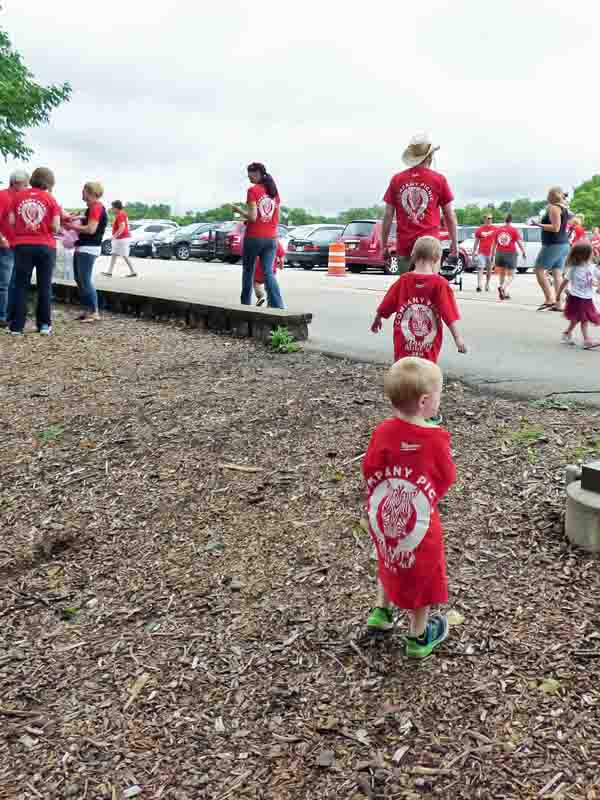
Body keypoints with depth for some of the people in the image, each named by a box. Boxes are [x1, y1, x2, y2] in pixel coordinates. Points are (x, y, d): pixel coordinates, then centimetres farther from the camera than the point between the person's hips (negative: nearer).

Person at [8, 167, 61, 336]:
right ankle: (44, 325, 10)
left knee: (21, 285, 6)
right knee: (44, 286, 7)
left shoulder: (18, 195, 4)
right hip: (45, 246, -2)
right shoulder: (50, 199, -3)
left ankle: (17, 325, 4)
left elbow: (11, 221, 2)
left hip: (22, 245, 2)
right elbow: (55, 227, -8)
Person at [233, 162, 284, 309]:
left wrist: (239, 210, 0)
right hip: (271, 238, 5)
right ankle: (278, 306, -15)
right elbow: (277, 219, 12)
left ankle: (245, 305, 19)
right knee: (269, 273, 0)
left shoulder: (253, 190, -9)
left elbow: (252, 217, -15)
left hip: (254, 237, -5)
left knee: (248, 272, 11)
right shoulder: (274, 191, 11)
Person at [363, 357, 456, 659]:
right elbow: (448, 478, -10)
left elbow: (369, 470, -4)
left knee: (391, 561, 31)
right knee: (421, 575, 15)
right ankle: (419, 636, 31)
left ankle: (381, 611, 41)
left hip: (386, 517, 4)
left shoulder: (383, 432, -14)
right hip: (420, 521, -4)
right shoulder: (436, 438, -22)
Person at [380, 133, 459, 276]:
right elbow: (450, 216, 4)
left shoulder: (397, 180, 7)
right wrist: (454, 244, 12)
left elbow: (388, 216, 7)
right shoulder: (439, 179, 2)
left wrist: (384, 245, 13)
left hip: (403, 245, 2)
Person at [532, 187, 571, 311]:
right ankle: (558, 303, 3)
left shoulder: (554, 208, -12)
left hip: (553, 245, -9)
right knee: (557, 274, 6)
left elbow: (555, 228, -21)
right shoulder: (565, 208, 16)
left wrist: (538, 224, -18)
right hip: (564, 245, 9)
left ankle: (549, 299, -12)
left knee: (539, 270, -3)